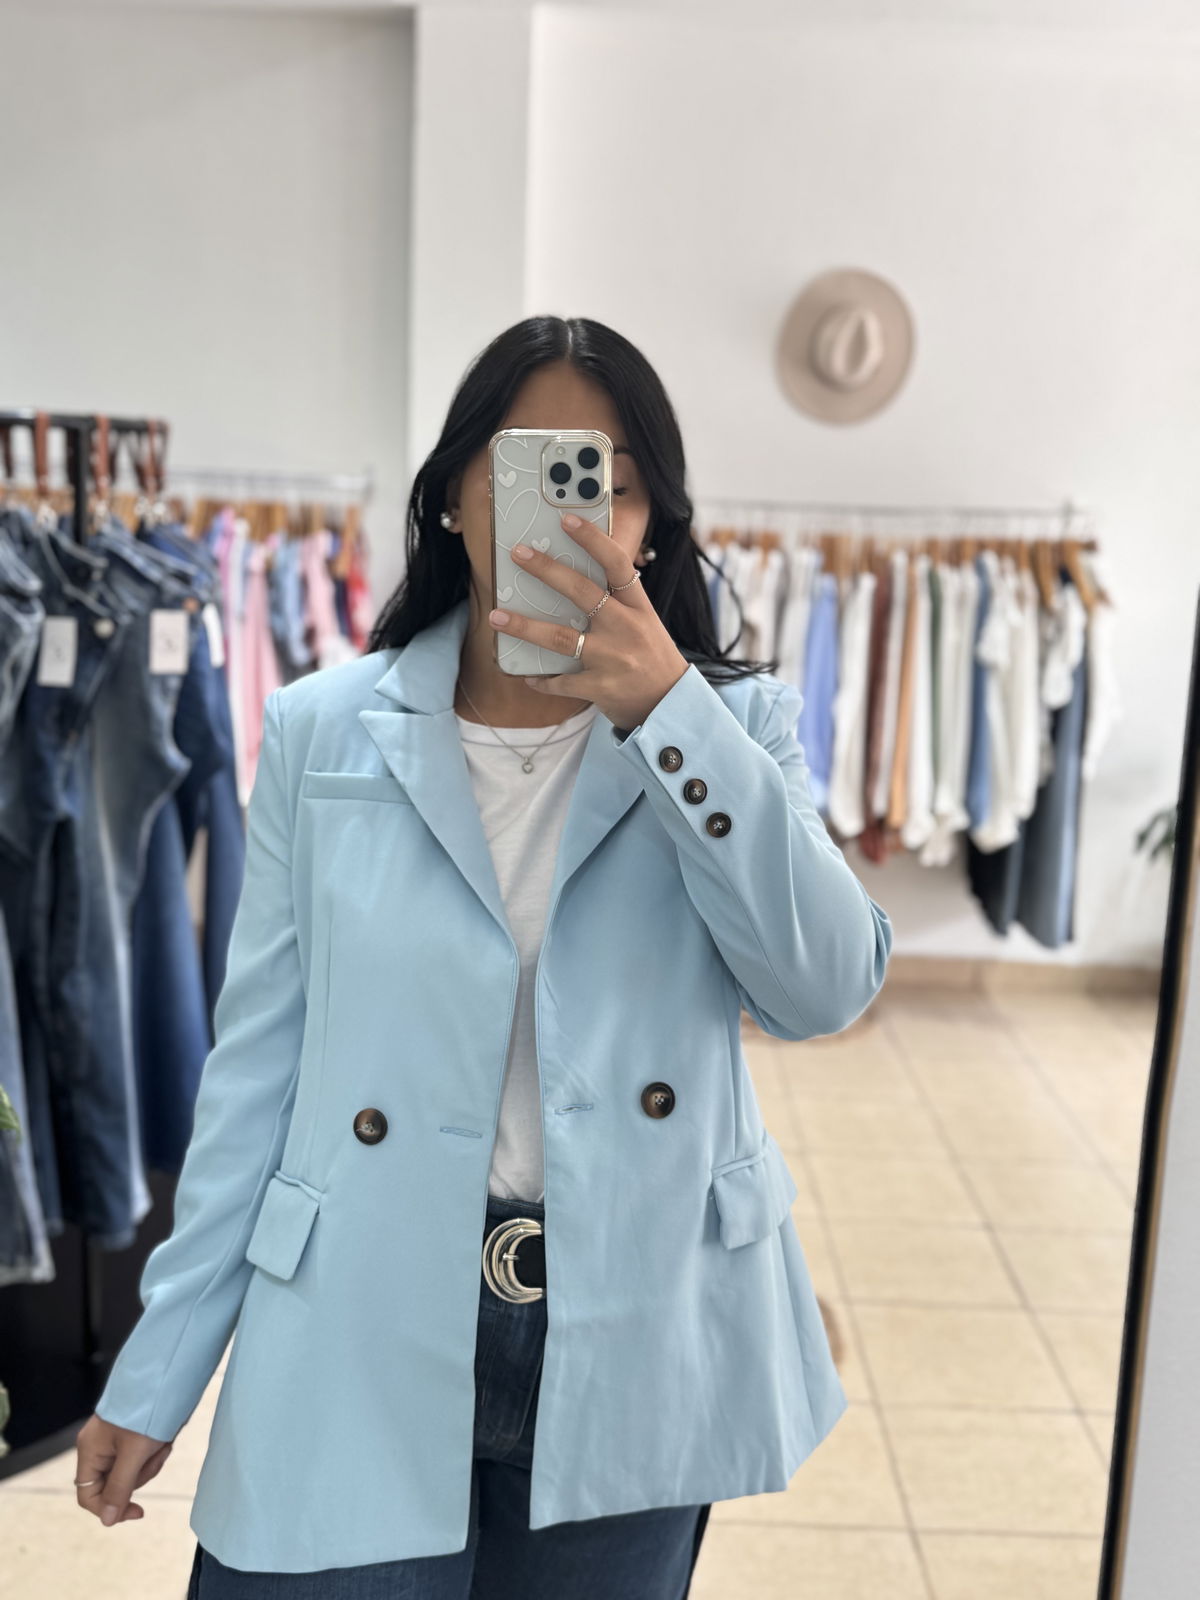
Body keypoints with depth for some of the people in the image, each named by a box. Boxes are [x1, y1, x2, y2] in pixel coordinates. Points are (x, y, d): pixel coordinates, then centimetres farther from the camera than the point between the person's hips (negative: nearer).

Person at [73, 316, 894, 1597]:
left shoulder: (728, 724, -2)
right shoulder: (324, 733, -3)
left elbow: (825, 990, -16)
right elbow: (260, 1061, 0)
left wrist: (667, 711, -25)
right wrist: (156, 1371, 3)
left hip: (632, 1353, 1)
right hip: (359, 1348, 0)